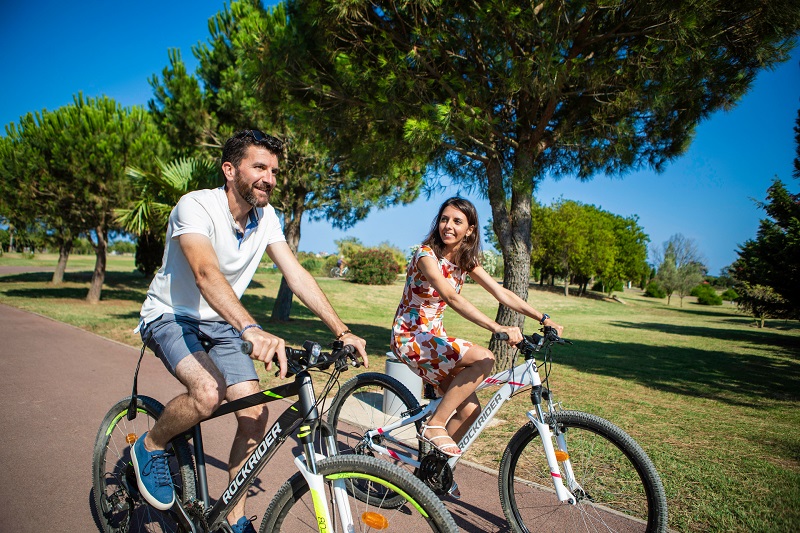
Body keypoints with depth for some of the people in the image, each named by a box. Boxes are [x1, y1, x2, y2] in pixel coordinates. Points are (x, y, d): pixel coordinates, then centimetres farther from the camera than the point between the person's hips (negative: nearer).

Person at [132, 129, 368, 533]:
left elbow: (296, 275, -11)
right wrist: (252, 330, -58)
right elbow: (206, 273, -41)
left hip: (219, 323, 5)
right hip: (170, 317, -5)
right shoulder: (196, 206, -24)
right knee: (209, 393, -32)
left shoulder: (265, 216, -6)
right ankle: (149, 448, 1)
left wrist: (342, 332, -21)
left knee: (254, 415, -7)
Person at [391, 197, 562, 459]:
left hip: (434, 337, 7)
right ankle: (434, 425, -15)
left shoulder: (465, 260, 4)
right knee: (483, 359, -26)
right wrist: (498, 328, -44)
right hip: (409, 337, -7)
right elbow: (452, 298, -33)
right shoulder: (426, 254, -19)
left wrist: (544, 319, -6)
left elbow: (502, 293, 2)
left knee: (469, 410, -2)